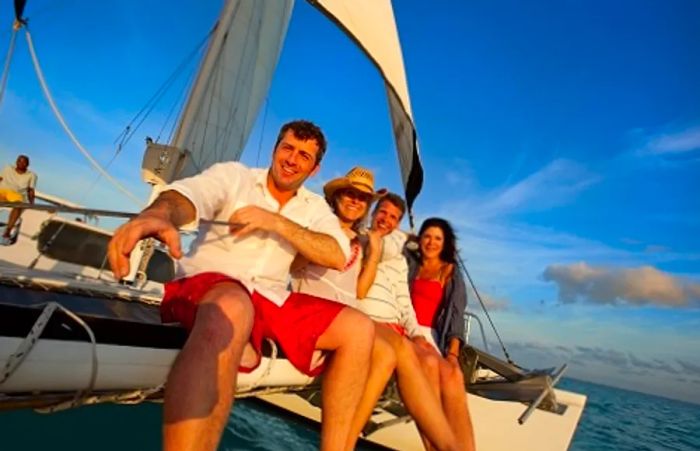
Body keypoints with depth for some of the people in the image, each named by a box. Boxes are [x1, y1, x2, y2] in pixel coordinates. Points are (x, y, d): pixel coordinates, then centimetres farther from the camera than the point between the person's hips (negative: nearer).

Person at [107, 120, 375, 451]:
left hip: (272, 299, 5)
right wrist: (159, 214, -43)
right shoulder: (234, 175, 3)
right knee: (231, 309, -41)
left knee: (358, 328, -11)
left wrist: (275, 222, -13)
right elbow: (186, 195, -18)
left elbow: (338, 256, -4)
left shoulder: (315, 207, 14)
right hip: (209, 284, -4)